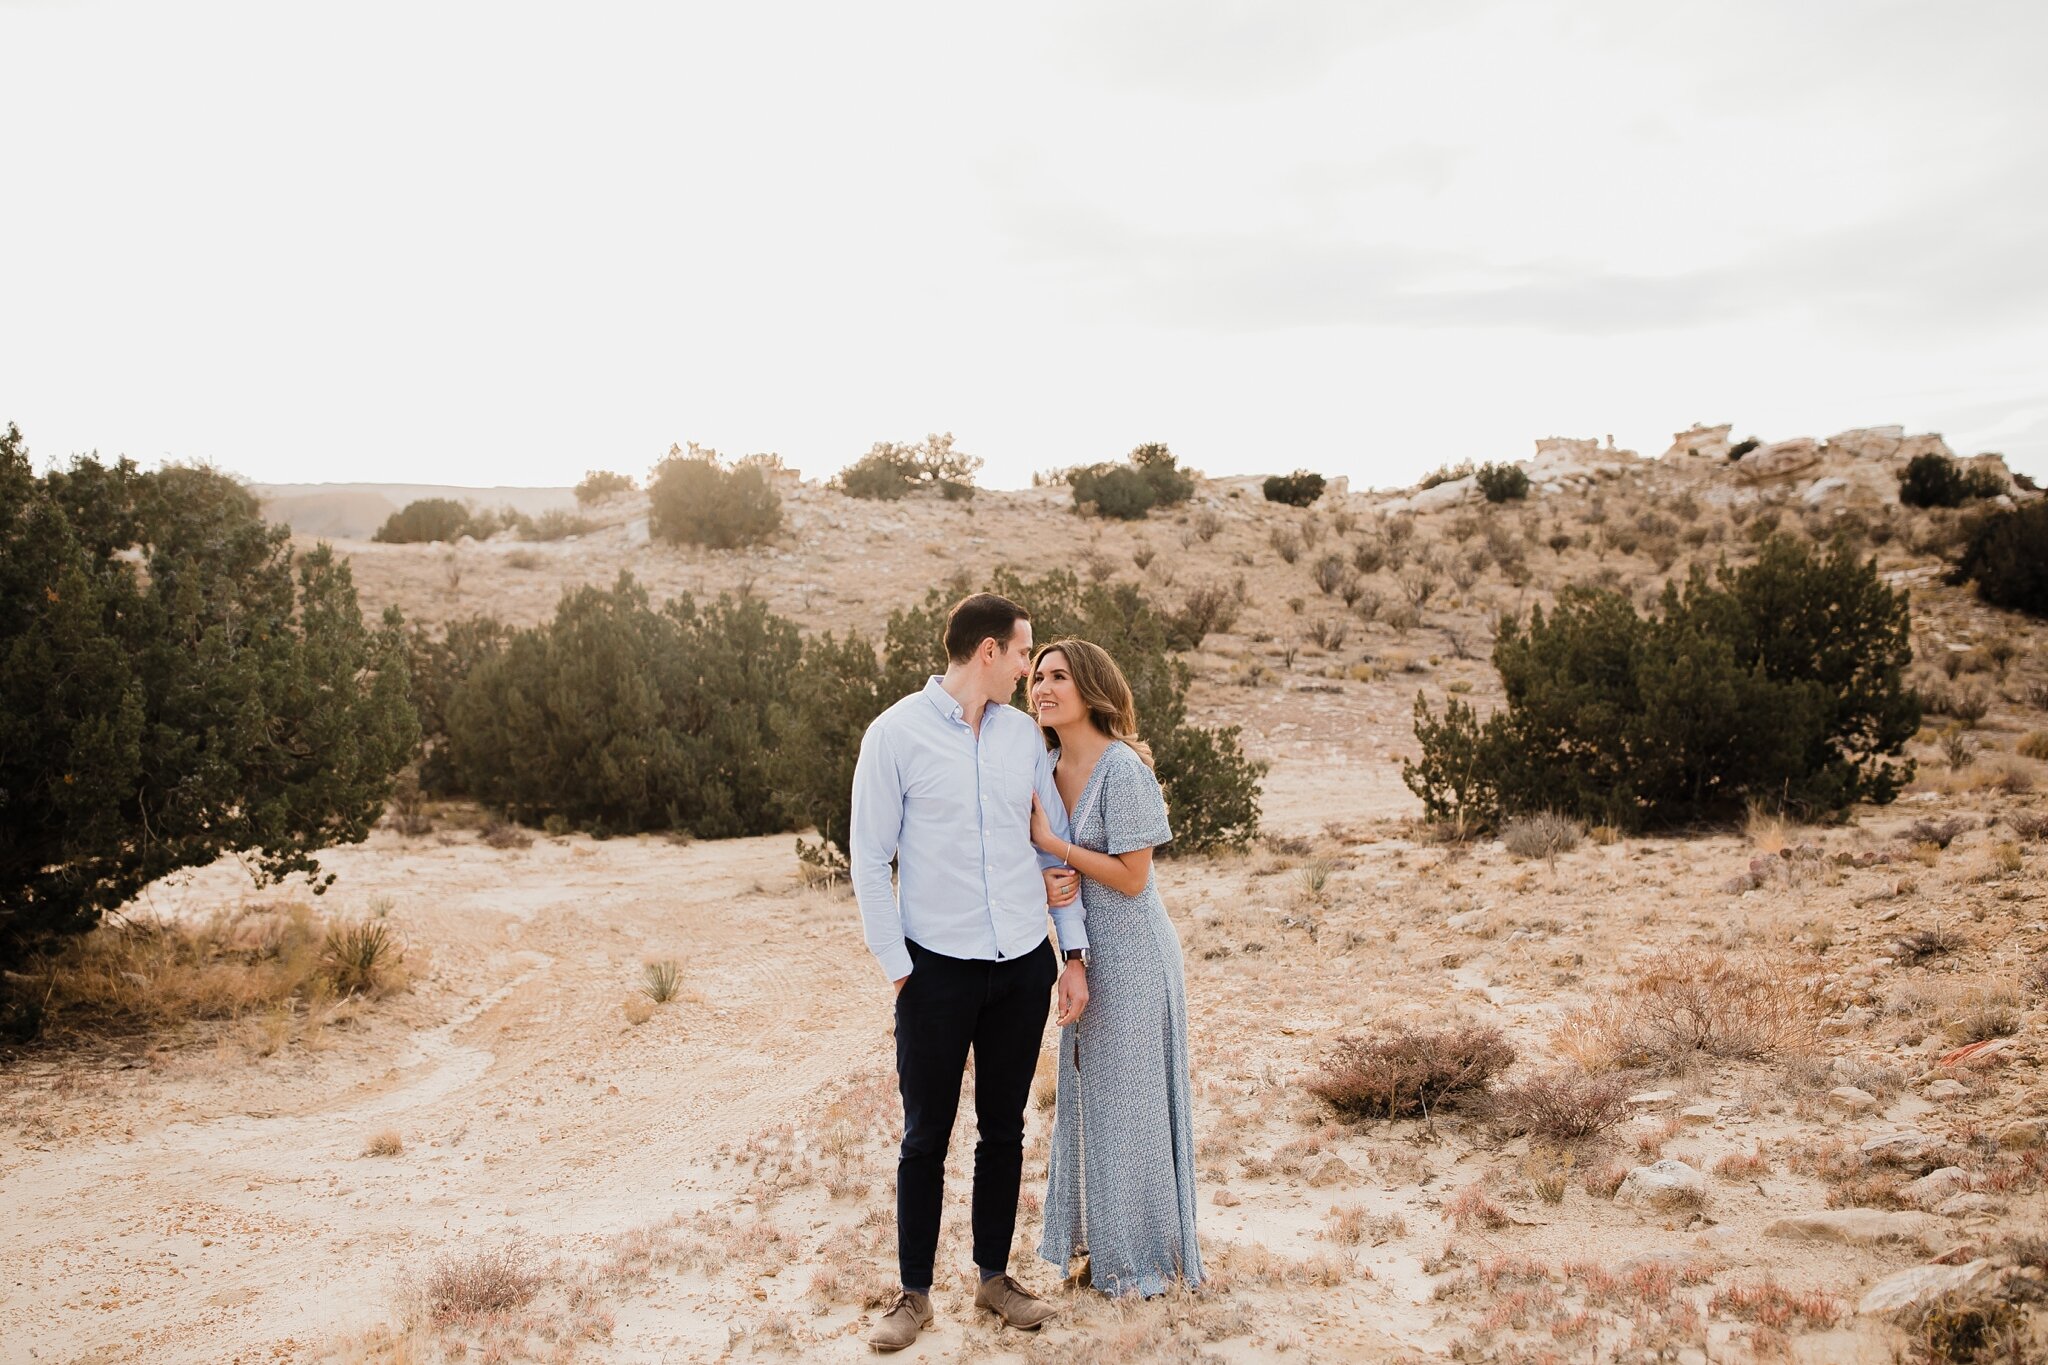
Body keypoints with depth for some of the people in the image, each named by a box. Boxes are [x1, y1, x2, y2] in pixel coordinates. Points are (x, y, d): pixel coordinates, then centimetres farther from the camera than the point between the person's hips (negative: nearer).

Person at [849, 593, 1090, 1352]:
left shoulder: (1025, 734, 4)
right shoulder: (896, 734, -8)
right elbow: (869, 861, -5)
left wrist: (1074, 955, 7)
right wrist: (897, 969, -7)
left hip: (1023, 964, 4)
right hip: (938, 968, -4)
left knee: (1004, 1131, 14)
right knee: (925, 1138, 7)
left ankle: (994, 1277, 30)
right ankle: (915, 1295, 23)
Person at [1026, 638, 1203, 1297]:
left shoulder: (1122, 767, -19)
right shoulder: (1052, 769, 4)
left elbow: (1131, 877, -20)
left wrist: (1051, 842, -18)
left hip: (1132, 954, -8)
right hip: (1084, 952, 8)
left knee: (1131, 1098, 4)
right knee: (1087, 1091, 17)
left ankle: (1144, 1255, 22)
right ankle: (1100, 1239, 34)